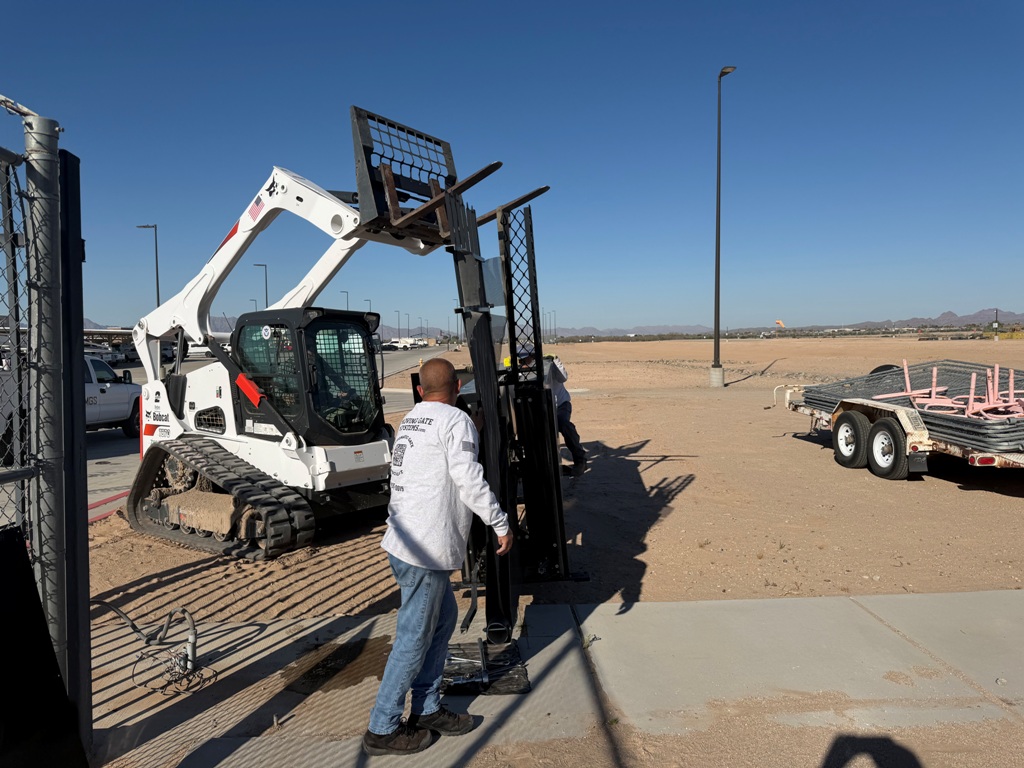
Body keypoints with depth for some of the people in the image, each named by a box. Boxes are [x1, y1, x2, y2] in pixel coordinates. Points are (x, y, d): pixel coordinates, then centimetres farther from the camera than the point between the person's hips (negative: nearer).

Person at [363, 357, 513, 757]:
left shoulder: (409, 421, 14)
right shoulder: (456, 420, -11)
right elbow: (469, 479, -18)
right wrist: (500, 524, -11)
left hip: (405, 541, 9)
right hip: (426, 548, -9)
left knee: (444, 618, 19)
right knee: (414, 638, 2)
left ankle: (427, 709, 28)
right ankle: (383, 729, 15)